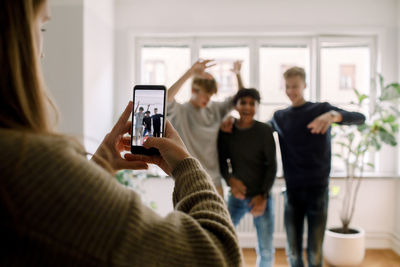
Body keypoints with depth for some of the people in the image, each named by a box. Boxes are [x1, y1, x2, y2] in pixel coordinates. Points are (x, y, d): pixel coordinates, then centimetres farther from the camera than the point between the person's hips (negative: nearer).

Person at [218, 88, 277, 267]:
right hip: (236, 196, 2)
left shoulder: (265, 130, -7)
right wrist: (230, 179, -14)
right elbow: (222, 161, 5)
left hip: (261, 197, -1)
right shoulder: (226, 131, -1)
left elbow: (272, 165, -4)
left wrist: (263, 195, -10)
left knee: (266, 250, 2)